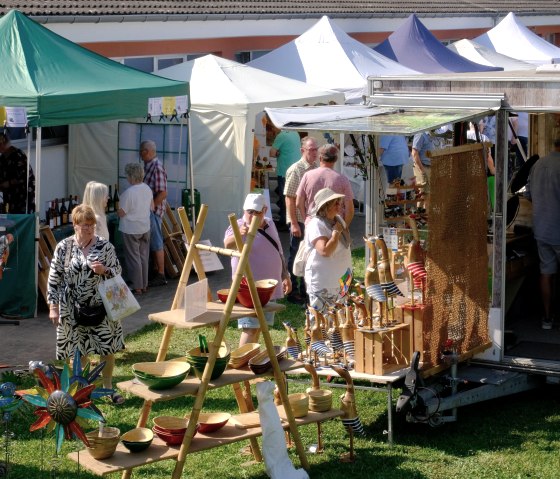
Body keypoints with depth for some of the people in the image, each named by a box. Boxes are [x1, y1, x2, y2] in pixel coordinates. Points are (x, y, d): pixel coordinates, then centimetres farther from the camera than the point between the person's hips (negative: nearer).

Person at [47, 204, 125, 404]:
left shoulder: (105, 246, -3)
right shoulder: (63, 247, -5)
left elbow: (117, 272, 4)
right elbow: (54, 279, -2)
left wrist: (104, 271, -18)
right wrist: (53, 307, -5)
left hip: (101, 306, 1)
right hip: (73, 309, -1)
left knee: (108, 347, 5)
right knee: (78, 351, 7)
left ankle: (108, 387, 23)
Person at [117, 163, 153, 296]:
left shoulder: (128, 193, -23)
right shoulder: (147, 189, -1)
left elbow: (121, 213, -19)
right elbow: (152, 207, 10)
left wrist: (118, 205, 1)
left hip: (131, 230, -7)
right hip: (145, 228, 7)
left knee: (133, 258, 4)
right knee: (144, 257, 15)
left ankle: (137, 287, 9)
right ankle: (144, 285, 24)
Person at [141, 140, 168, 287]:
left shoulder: (157, 168, -18)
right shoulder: (148, 165, 10)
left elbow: (162, 193, -23)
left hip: (154, 210, -9)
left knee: (156, 243, -3)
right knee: (152, 243, 16)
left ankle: (161, 275, 3)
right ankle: (156, 269, 27)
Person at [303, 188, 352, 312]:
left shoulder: (338, 221, 11)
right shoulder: (316, 224, -17)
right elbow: (325, 251, -28)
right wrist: (336, 232, -19)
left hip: (340, 280, 9)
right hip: (322, 283, -9)